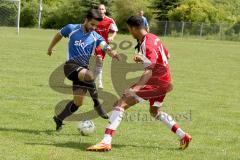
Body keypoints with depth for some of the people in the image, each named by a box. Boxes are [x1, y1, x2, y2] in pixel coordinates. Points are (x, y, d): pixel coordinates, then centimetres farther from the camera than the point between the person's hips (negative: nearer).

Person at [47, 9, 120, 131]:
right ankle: (97, 104, -21)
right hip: (71, 65, -4)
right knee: (89, 75, -36)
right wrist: (51, 48, 34)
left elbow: (104, 46, -15)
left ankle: (59, 119, 23)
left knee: (78, 102, -1)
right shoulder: (71, 29, 3)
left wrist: (112, 53, -37)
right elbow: (59, 35, 23)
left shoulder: (96, 37, 5)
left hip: (83, 69, 4)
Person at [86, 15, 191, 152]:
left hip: (157, 82, -10)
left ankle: (106, 142, -27)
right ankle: (184, 137, 35)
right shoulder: (154, 38, 8)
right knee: (155, 111, 33)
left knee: (122, 103, -16)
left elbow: (149, 71, -33)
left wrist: (135, 88, -46)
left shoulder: (147, 45, -21)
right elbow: (166, 55, 25)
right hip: (165, 82, 10)